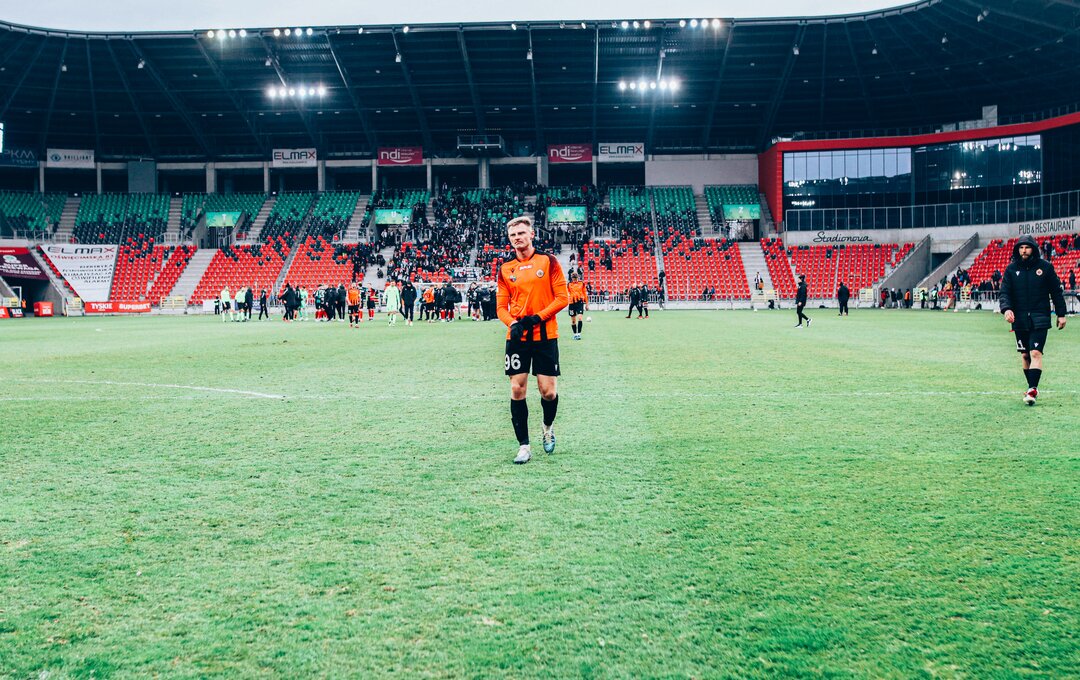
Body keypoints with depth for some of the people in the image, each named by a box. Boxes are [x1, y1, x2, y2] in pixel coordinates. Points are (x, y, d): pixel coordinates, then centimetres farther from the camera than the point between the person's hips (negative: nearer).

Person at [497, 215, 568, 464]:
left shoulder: (548, 261, 0)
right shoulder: (505, 269, 8)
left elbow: (562, 297, -4)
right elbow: (501, 306, 8)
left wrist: (538, 318, -14)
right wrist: (513, 323, -13)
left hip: (545, 335, -2)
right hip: (517, 337, 2)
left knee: (548, 391, -2)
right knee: (517, 390, -3)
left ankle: (548, 426, 30)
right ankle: (524, 446, 6)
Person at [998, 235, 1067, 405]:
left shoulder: (1045, 267, 0)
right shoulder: (1011, 269, 4)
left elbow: (1056, 291, 6)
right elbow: (1005, 293, -1)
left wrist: (1061, 314, 4)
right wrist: (1006, 308, -20)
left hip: (1039, 319, -3)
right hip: (1020, 319, 3)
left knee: (1036, 353, -14)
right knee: (1024, 355, 10)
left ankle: (1032, 390, -18)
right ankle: (1032, 388, 23)